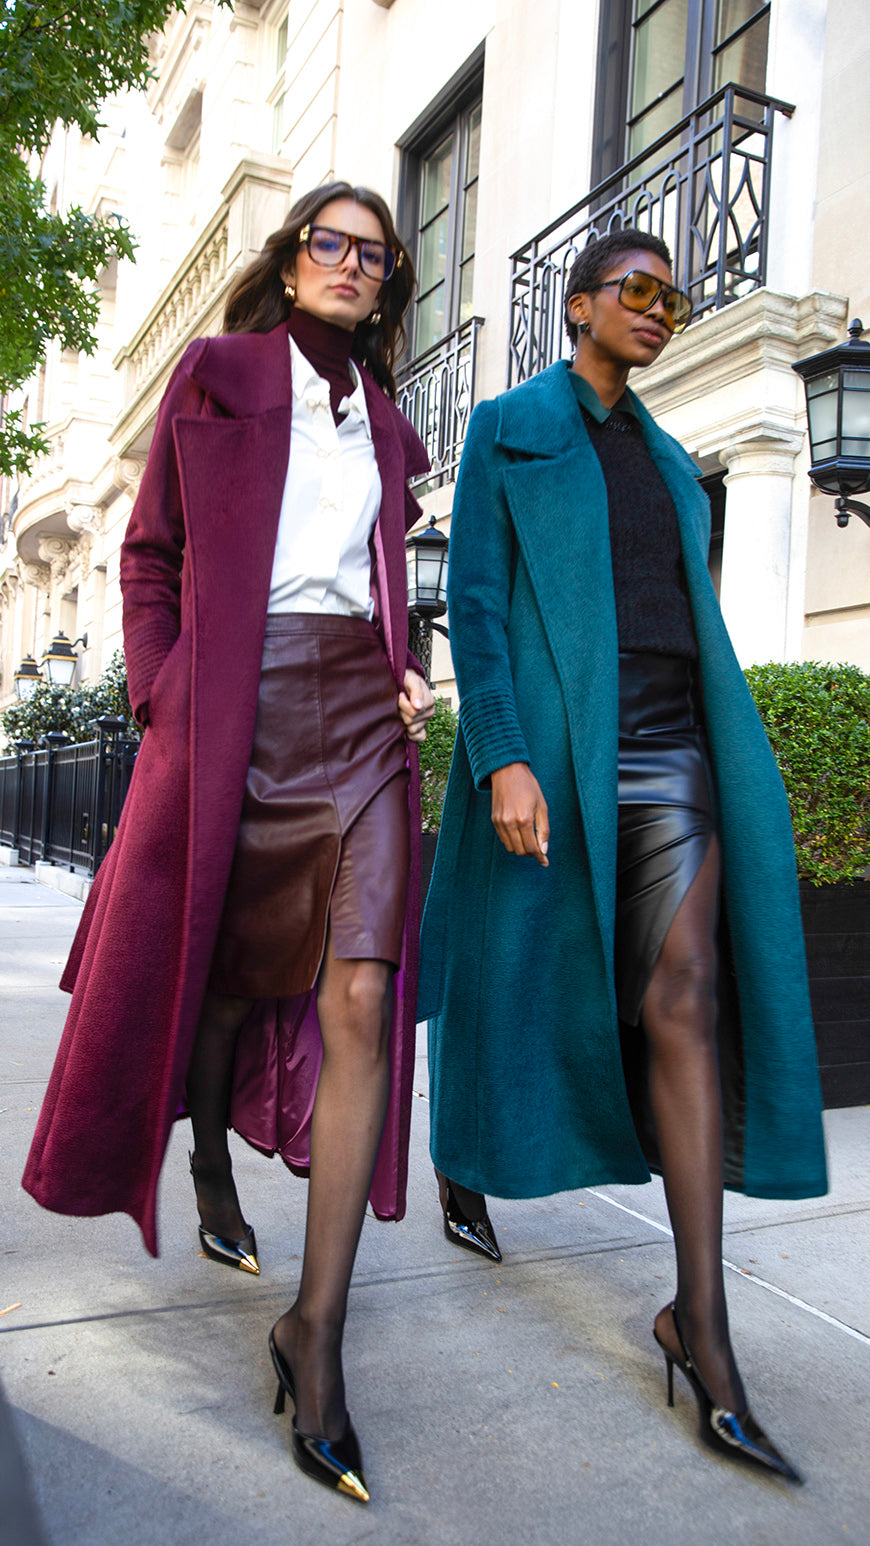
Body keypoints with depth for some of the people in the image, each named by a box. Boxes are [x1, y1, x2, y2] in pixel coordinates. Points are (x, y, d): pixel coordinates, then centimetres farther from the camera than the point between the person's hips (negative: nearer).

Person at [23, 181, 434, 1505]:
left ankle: (317, 1329, -5)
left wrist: (407, 674, 7)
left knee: (362, 1003, -12)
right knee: (225, 970, 11)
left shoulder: (387, 428, 21)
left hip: (359, 711, 2)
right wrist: (162, 692, -5)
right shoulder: (217, 376, 11)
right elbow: (152, 555, 7)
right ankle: (210, 1166, 43)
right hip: (233, 704, -2)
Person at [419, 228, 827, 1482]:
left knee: (689, 1003, -8)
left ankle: (702, 1321, -3)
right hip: (551, 753, -4)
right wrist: (504, 758, -17)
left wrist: (719, 760, 15)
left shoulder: (669, 462, 22)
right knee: (524, 983, 8)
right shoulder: (508, 430, 6)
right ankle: (463, 1164, 39)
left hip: (670, 756, 4)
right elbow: (473, 602, -5)